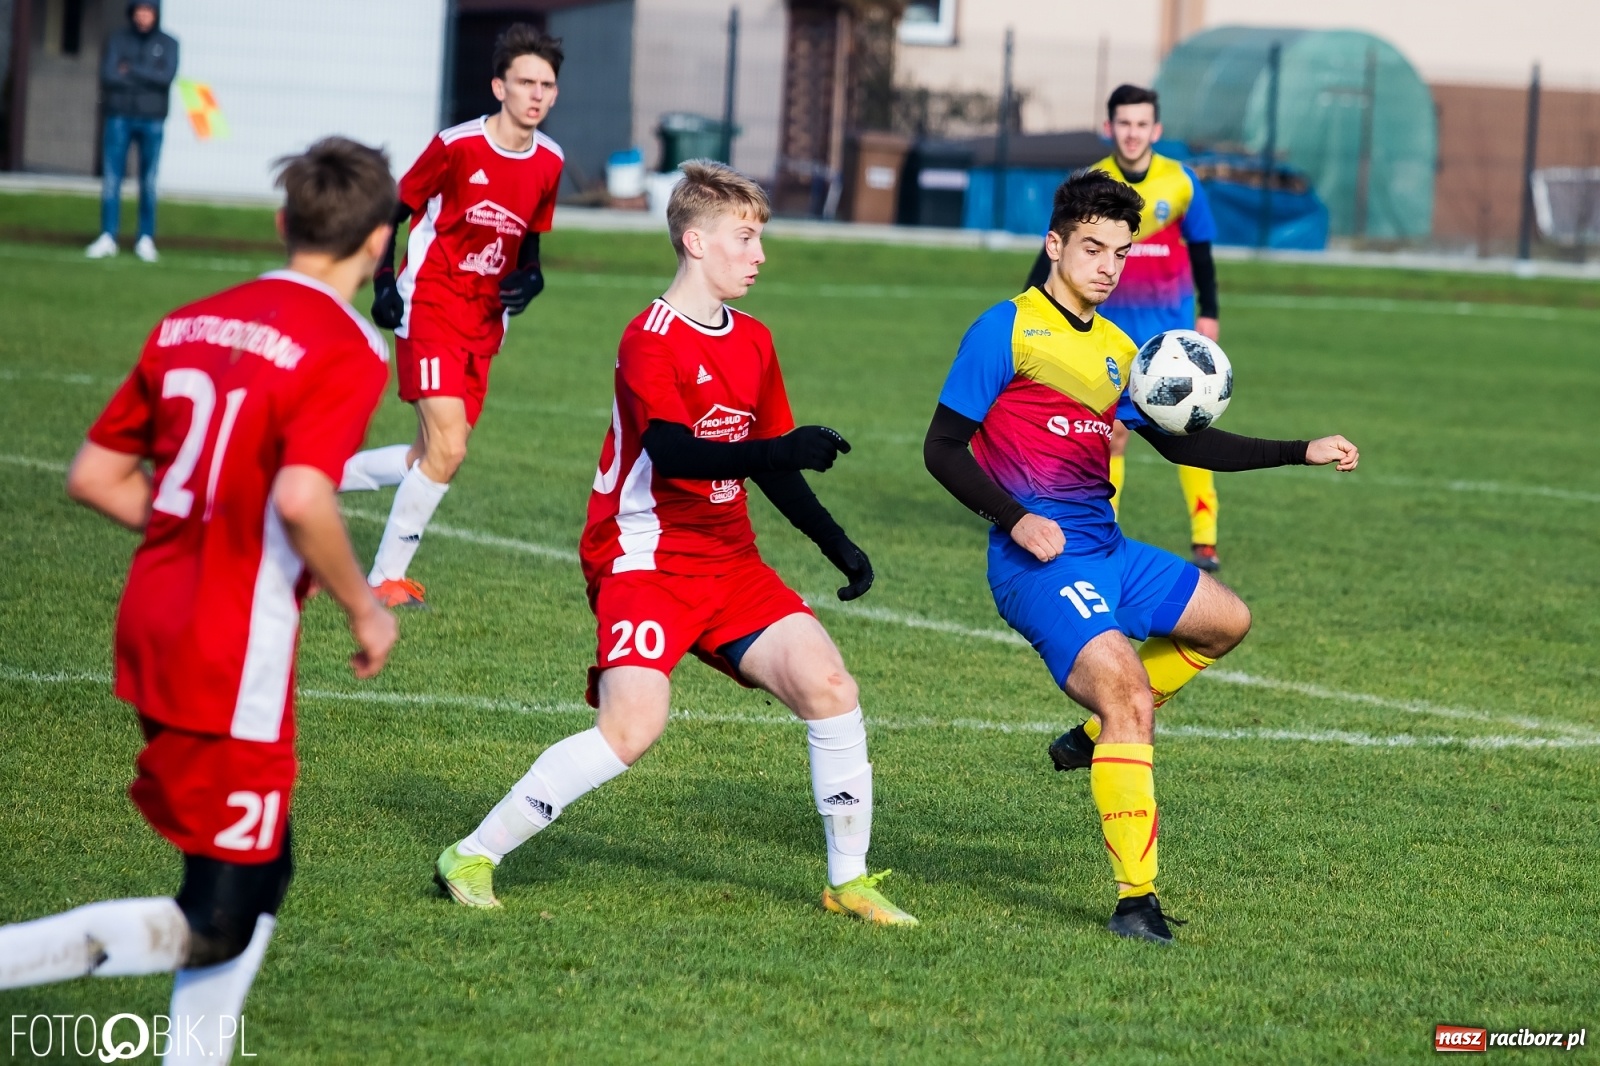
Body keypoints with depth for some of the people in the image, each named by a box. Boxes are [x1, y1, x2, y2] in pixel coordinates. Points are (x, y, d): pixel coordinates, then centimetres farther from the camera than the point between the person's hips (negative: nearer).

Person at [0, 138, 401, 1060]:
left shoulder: (189, 324, 9)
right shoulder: (348, 349, -13)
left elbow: (94, 477, 11)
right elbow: (302, 498, -26)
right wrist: (365, 608, -10)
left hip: (153, 629, 8)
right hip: (234, 662, -8)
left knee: (258, 877, 20)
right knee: (216, 929, -3)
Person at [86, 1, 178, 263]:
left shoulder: (168, 44, 5)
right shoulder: (117, 40, 6)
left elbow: (168, 76, -10)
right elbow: (108, 76, -7)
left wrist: (130, 70, -11)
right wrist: (147, 80, -9)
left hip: (152, 120, 0)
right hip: (119, 116, 0)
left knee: (149, 182, 1)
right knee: (111, 179, -3)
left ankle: (146, 239, 7)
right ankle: (108, 237, -1)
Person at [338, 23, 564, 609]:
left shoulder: (549, 162, 4)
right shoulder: (458, 146, -13)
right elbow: (392, 211, -3)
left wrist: (530, 277, -3)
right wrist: (383, 282, -14)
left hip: (484, 323, 7)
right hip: (428, 309, -7)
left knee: (434, 456, 7)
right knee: (448, 450, -16)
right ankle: (386, 579, -3)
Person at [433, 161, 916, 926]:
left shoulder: (753, 343, 13)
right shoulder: (650, 341, -13)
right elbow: (673, 454, -27)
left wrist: (838, 546, 15)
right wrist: (785, 450, -39)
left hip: (729, 563, 8)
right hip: (646, 561, -8)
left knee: (830, 687, -6)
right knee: (632, 727, -23)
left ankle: (849, 880, 6)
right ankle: (472, 858, -10)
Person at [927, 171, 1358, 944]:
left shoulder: (1117, 350, 16)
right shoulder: (1008, 330, -7)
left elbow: (1182, 443, 22)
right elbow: (943, 447, -8)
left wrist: (1302, 453, 16)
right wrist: (1015, 520, -20)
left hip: (1108, 553, 9)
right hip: (1041, 562, -9)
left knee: (1226, 621, 18)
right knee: (1129, 692, -23)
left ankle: (1098, 735, 21)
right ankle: (1135, 900, -21)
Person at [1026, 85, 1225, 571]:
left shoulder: (1181, 183, -6)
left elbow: (1200, 251, 5)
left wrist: (1208, 313, 6)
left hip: (1171, 328, 0)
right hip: (1113, 326, 0)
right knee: (1111, 432, 0)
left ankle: (1204, 539, -1)